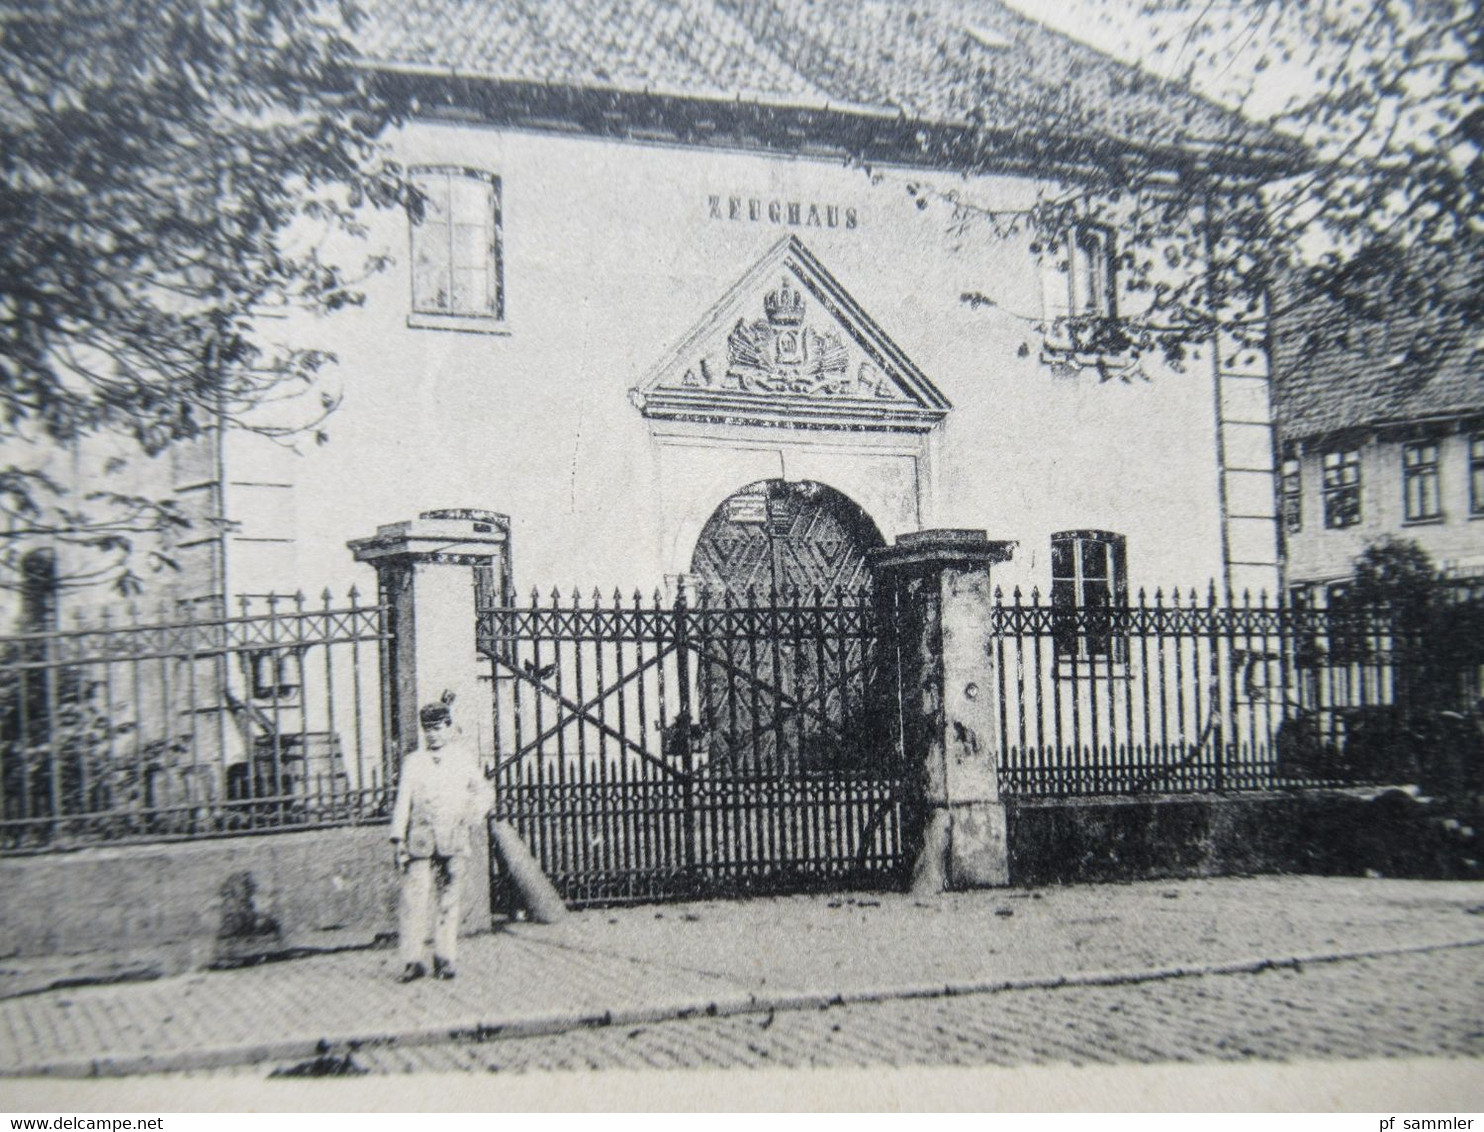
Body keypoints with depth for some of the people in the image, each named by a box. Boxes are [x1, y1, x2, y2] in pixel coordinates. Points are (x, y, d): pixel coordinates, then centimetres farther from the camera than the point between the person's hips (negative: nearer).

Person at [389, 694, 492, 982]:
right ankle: (414, 960, -1)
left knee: (448, 901, 1)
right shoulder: (413, 762, 12)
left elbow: (483, 793, 18)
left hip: (453, 841, 0)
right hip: (420, 841, 0)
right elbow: (403, 801, 7)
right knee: (414, 899, -7)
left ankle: (444, 960, 9)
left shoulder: (465, 759, 11)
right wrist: (398, 837, -1)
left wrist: (473, 814, -1)